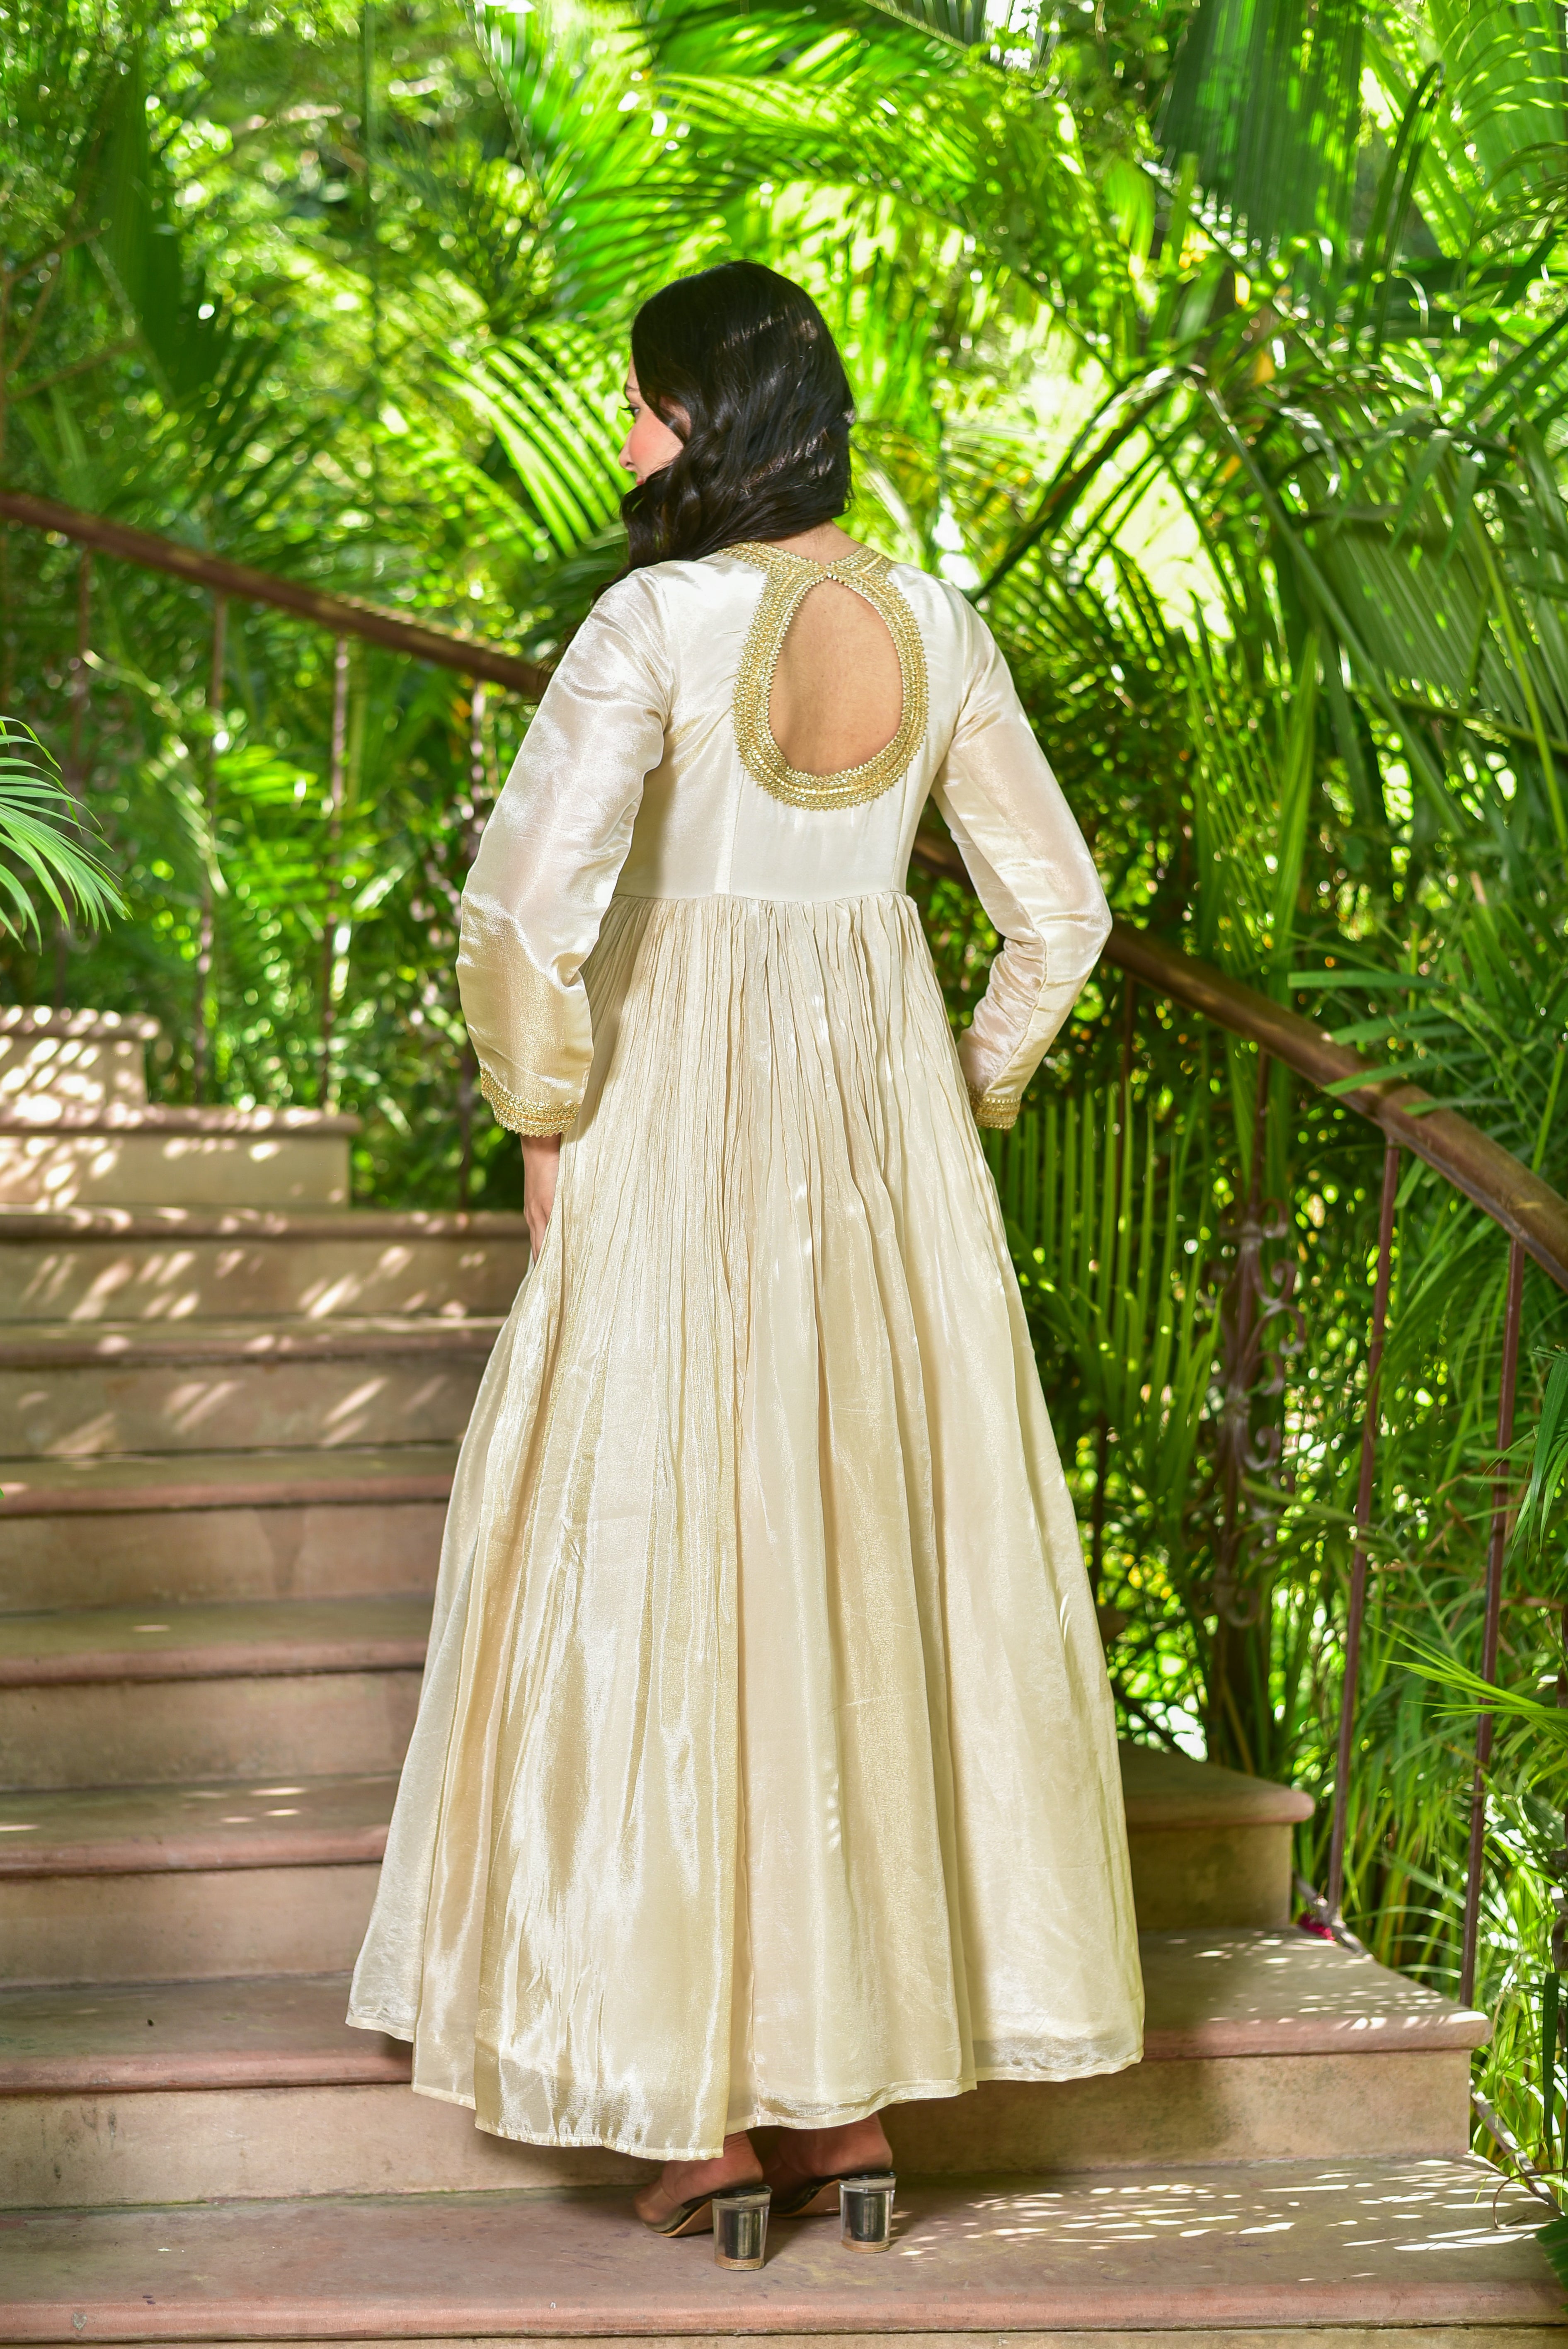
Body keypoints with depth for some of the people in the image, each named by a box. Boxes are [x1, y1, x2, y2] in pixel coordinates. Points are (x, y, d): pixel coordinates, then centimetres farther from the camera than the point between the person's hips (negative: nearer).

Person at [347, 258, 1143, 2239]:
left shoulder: (658, 623, -14)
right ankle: (860, 2080, 16)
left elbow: (527, 903, -22)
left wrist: (545, 1121, -7)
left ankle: (700, 2094, 7)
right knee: (886, 1559, 11)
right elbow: (1056, 911, 7)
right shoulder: (938, 630, 3)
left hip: (683, 1116, -5)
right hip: (884, 1122, 5)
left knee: (672, 1569, 3)